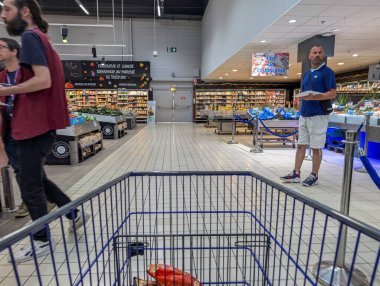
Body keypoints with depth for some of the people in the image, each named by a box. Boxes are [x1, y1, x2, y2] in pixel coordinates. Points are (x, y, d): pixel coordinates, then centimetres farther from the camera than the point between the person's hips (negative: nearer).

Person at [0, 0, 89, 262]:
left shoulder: (30, 36, -10)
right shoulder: (41, 38, 18)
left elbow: (43, 80, -22)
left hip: (35, 126, -10)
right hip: (42, 123, 10)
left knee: (30, 188, 3)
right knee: (38, 179, 22)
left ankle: (42, 242, 20)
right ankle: (75, 214, 32)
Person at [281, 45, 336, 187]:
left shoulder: (327, 72, -5)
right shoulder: (306, 74, 17)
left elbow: (333, 93, -13)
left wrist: (313, 97, -24)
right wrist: (301, 96, 3)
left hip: (318, 115, -7)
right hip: (304, 115, 7)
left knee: (316, 147, 1)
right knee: (301, 145, 9)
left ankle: (314, 176, 13)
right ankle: (296, 174, 16)